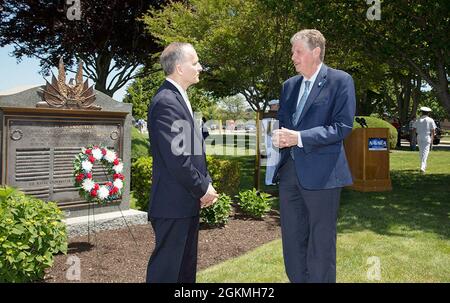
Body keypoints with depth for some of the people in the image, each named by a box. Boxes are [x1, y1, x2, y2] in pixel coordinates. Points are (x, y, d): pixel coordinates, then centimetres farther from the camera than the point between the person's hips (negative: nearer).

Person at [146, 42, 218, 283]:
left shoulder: (178, 98, 15)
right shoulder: (166, 101, -17)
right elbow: (176, 157, -23)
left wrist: (206, 184, 8)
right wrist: (202, 188, -11)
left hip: (187, 201, 10)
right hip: (173, 202, -10)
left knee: (186, 267, 19)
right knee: (166, 270, 1)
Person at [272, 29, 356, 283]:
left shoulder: (340, 80, -5)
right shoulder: (289, 85, 14)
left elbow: (343, 126, -12)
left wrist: (299, 137, -19)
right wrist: (280, 136, -4)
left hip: (321, 173, -6)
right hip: (289, 170, 6)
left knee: (320, 243, 5)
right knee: (292, 240, 15)